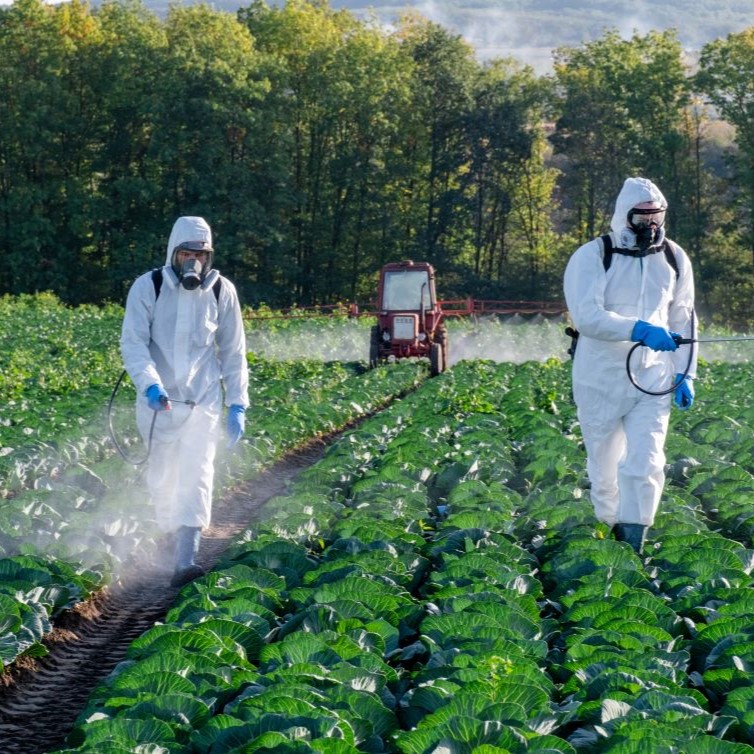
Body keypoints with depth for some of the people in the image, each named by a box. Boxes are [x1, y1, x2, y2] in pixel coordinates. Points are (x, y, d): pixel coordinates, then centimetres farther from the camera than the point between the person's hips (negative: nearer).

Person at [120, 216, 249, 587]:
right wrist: (151, 385, -28)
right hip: (158, 400, 0)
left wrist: (237, 404, 4)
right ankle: (172, 536, 36)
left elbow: (233, 353, 8)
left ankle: (186, 560, -21)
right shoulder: (148, 288, -7)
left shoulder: (222, 292, 0)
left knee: (196, 474, -13)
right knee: (161, 477, 10)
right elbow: (133, 343, -11)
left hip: (203, 400, 0)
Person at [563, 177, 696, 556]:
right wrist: (639, 330, -32)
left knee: (645, 466, -11)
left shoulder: (674, 260, 7)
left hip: (653, 381, 2)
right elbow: (586, 316, -21)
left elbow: (683, 322, 16)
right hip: (601, 381, -2)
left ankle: (633, 546, -7)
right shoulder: (592, 258, -8)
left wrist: (686, 373, 9)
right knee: (604, 467, 9)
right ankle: (610, 531, 31)